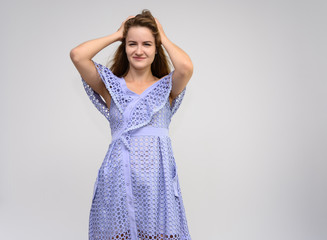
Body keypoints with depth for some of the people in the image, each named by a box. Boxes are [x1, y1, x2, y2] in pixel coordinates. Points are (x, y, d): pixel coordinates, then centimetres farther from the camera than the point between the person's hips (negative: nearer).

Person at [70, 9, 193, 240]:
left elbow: (185, 67, -16)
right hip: (119, 175, 0)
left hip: (158, 174, 0)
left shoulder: (166, 87, 7)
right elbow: (77, 55, -6)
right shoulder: (111, 85, 8)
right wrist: (116, 35, 6)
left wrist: (164, 37, 2)